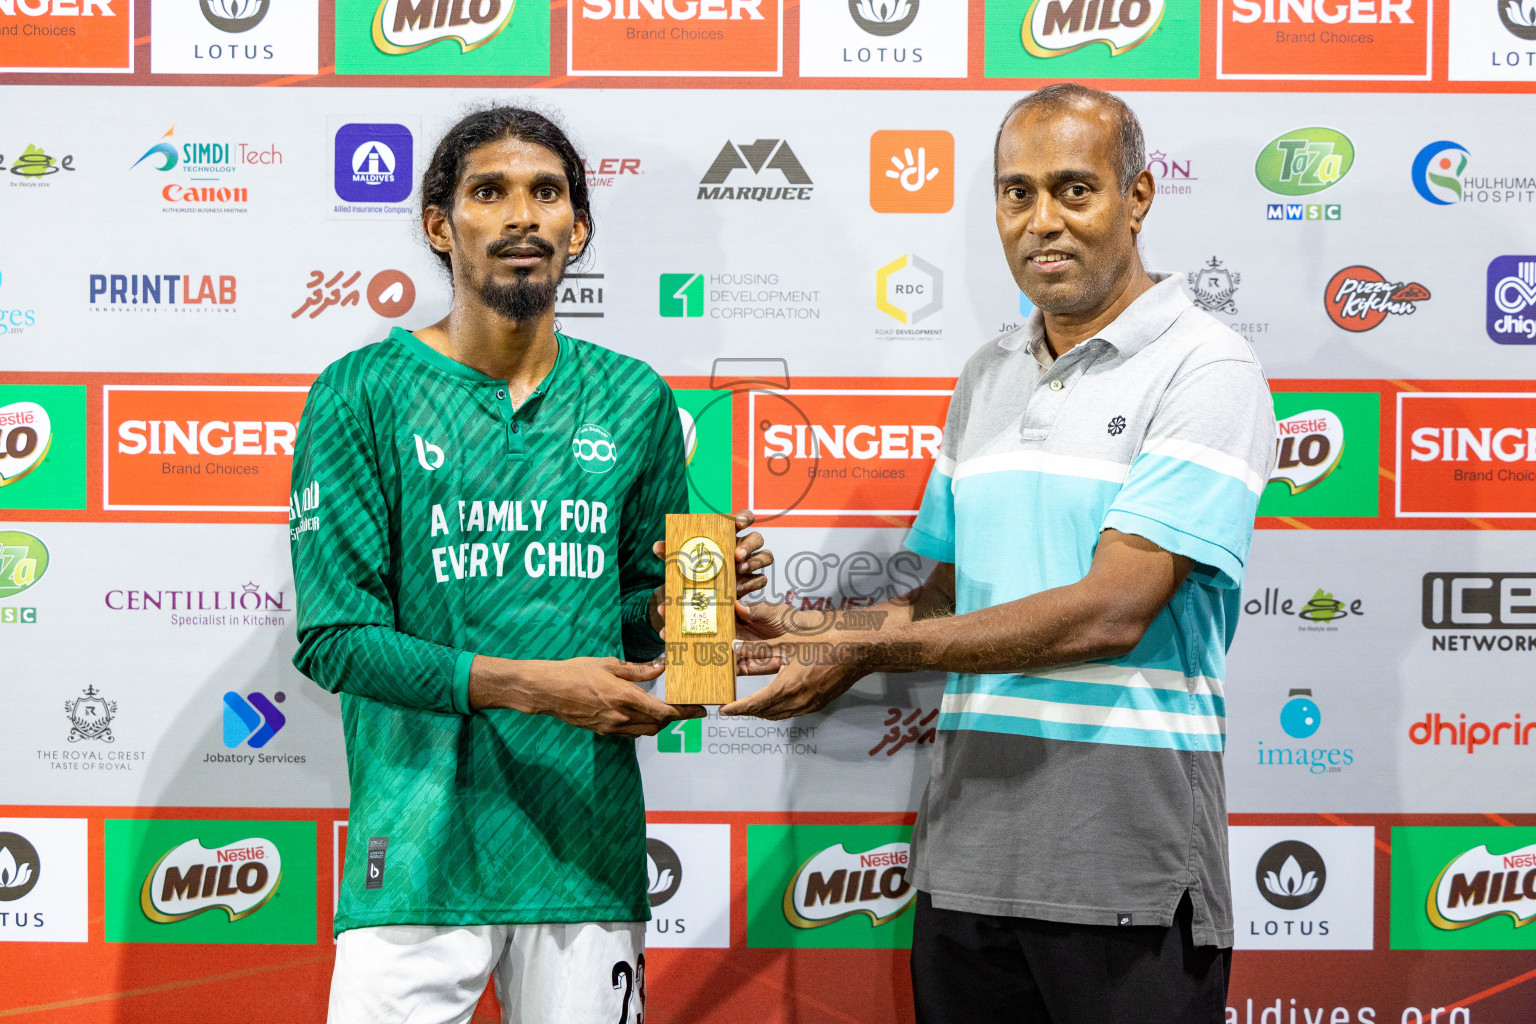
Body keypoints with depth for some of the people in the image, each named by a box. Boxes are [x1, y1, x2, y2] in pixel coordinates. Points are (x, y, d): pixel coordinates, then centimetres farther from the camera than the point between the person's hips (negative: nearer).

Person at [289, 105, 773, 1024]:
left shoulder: (632, 399, 8)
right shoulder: (364, 394, -3)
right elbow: (334, 638, -9)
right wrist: (535, 684, -17)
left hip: (588, 845, 3)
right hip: (420, 851, -3)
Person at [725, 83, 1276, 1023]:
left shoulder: (1206, 371, -8)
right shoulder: (986, 380, 14)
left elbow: (1110, 611, -17)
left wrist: (871, 651, -15)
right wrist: (809, 632, 1)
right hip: (968, 852, 6)